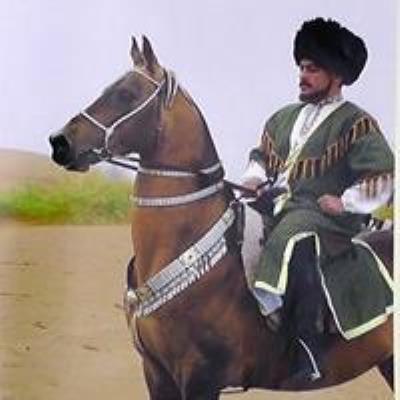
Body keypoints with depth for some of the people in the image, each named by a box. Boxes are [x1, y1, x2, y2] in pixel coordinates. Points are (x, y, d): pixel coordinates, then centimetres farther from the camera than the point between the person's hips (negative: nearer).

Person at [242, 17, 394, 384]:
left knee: (291, 242, -37)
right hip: (275, 206, 8)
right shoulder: (284, 118, 18)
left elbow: (381, 178, -6)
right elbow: (262, 155, 30)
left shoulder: (357, 125, -1)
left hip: (323, 215, -8)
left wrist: (345, 203, -13)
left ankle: (308, 351, -39)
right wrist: (255, 177, 9)